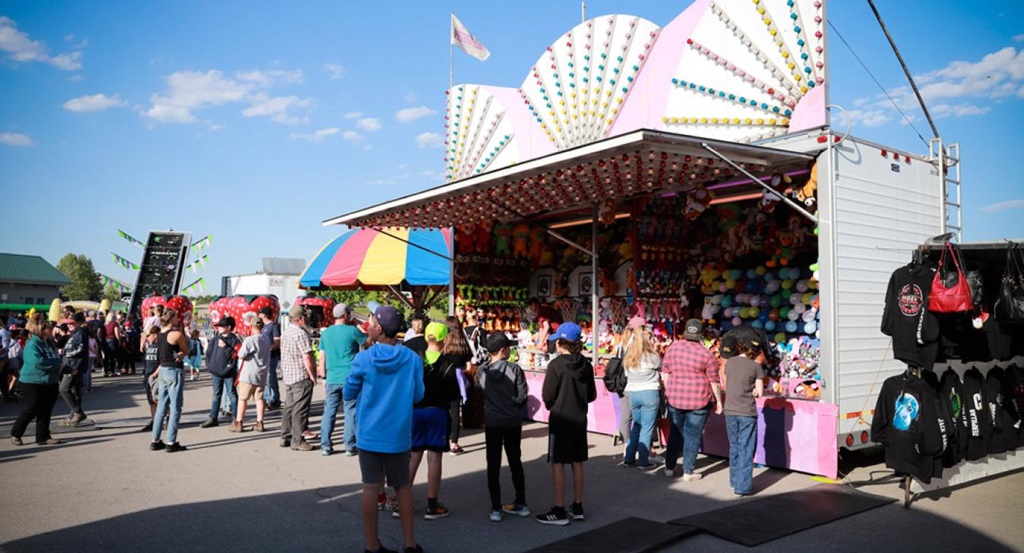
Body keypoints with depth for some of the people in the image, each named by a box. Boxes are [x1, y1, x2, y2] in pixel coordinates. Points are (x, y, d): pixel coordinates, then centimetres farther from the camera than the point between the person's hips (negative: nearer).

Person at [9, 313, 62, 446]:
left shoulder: (49, 342, 6)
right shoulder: (32, 344, -18)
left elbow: (57, 358, 19)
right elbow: (37, 362, -31)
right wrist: (56, 364, -20)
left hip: (50, 383, 7)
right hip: (33, 382, -7)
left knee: (46, 411, 9)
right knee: (31, 410, 1)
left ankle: (43, 436, 17)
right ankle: (15, 434, 23)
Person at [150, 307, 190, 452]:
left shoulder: (160, 334, 7)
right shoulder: (177, 334, -15)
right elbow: (186, 351, -2)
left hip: (163, 370, 8)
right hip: (174, 371, -8)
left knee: (161, 406, 14)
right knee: (175, 408, -1)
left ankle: (155, 441, 18)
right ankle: (171, 443, 1)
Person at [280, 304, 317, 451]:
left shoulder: (285, 333, 14)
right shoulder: (301, 333, -16)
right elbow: (307, 357, -19)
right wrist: (312, 375, -12)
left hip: (287, 377, 9)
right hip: (302, 377, -9)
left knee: (289, 407, 15)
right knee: (300, 410, -4)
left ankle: (285, 437, 21)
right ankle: (297, 441, -1)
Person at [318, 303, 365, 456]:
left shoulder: (325, 333, 7)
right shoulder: (352, 330, -7)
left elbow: (322, 358, 9)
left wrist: (324, 377, 16)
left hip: (332, 379, 4)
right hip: (350, 378, -4)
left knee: (329, 412, 10)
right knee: (350, 412, 4)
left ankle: (325, 446, 13)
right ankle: (350, 446, 6)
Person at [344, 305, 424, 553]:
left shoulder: (363, 359, -11)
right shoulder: (413, 359, -8)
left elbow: (349, 394, 2)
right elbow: (417, 396, 4)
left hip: (369, 434, -1)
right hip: (399, 435, 1)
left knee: (370, 488, 8)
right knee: (403, 487, 13)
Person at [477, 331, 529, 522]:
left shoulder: (481, 371, -5)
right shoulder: (515, 369, -13)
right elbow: (522, 397, -12)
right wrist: (511, 405, 7)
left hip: (492, 422, 1)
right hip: (513, 422, 0)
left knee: (493, 465, 7)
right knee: (515, 462, 15)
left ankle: (496, 508, 9)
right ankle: (521, 504, 23)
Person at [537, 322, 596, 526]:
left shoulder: (556, 365, -16)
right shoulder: (586, 365, 1)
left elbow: (547, 396, -13)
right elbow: (592, 395, 6)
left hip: (560, 419, -6)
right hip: (580, 419, 6)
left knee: (558, 464, 2)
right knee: (577, 463, 14)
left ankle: (559, 511, 6)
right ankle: (577, 507, 23)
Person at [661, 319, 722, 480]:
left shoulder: (672, 348, 0)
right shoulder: (706, 354, -9)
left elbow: (665, 372, 7)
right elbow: (714, 381, -4)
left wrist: (668, 391, 18)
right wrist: (718, 400, 6)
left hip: (675, 398, 3)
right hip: (698, 400, -3)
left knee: (675, 433, 16)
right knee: (693, 435, 6)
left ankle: (669, 467, 23)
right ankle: (688, 472, 12)